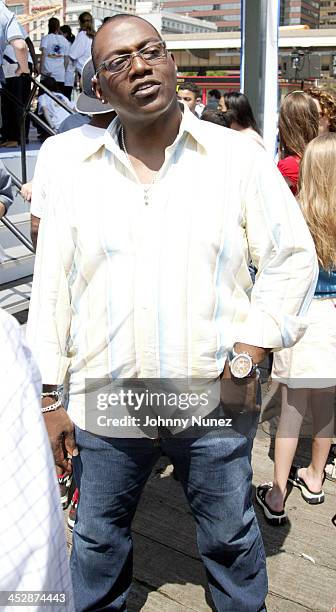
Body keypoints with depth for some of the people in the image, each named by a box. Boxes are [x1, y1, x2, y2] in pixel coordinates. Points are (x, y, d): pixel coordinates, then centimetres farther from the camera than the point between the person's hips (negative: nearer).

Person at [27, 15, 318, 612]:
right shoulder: (75, 178, 2)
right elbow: (50, 292, 4)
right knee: (98, 538, 21)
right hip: (103, 404, 2)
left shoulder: (240, 158, -2)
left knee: (231, 538, 19)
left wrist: (247, 359, -7)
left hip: (215, 401, -1)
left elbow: (293, 260, 0)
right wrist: (49, 398, 3)